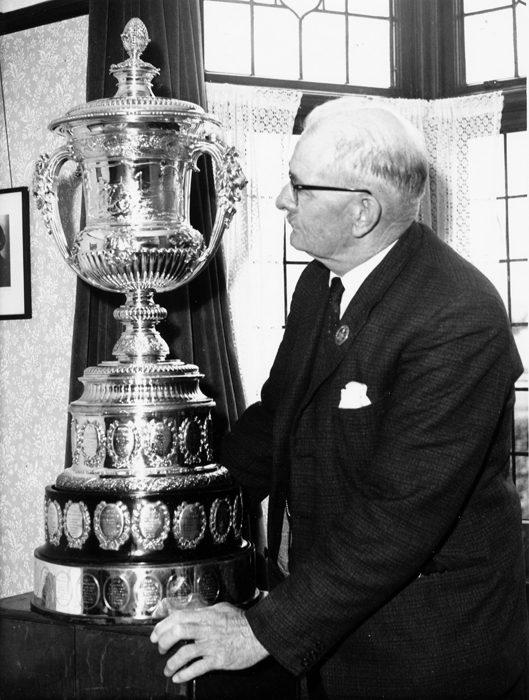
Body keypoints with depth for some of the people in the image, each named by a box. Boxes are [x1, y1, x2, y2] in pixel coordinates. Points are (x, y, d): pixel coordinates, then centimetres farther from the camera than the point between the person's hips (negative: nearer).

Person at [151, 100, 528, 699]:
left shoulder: (459, 320, -25)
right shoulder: (320, 282, 2)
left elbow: (404, 514, -27)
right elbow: (276, 418, 15)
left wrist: (267, 630, -25)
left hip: (422, 650, -7)